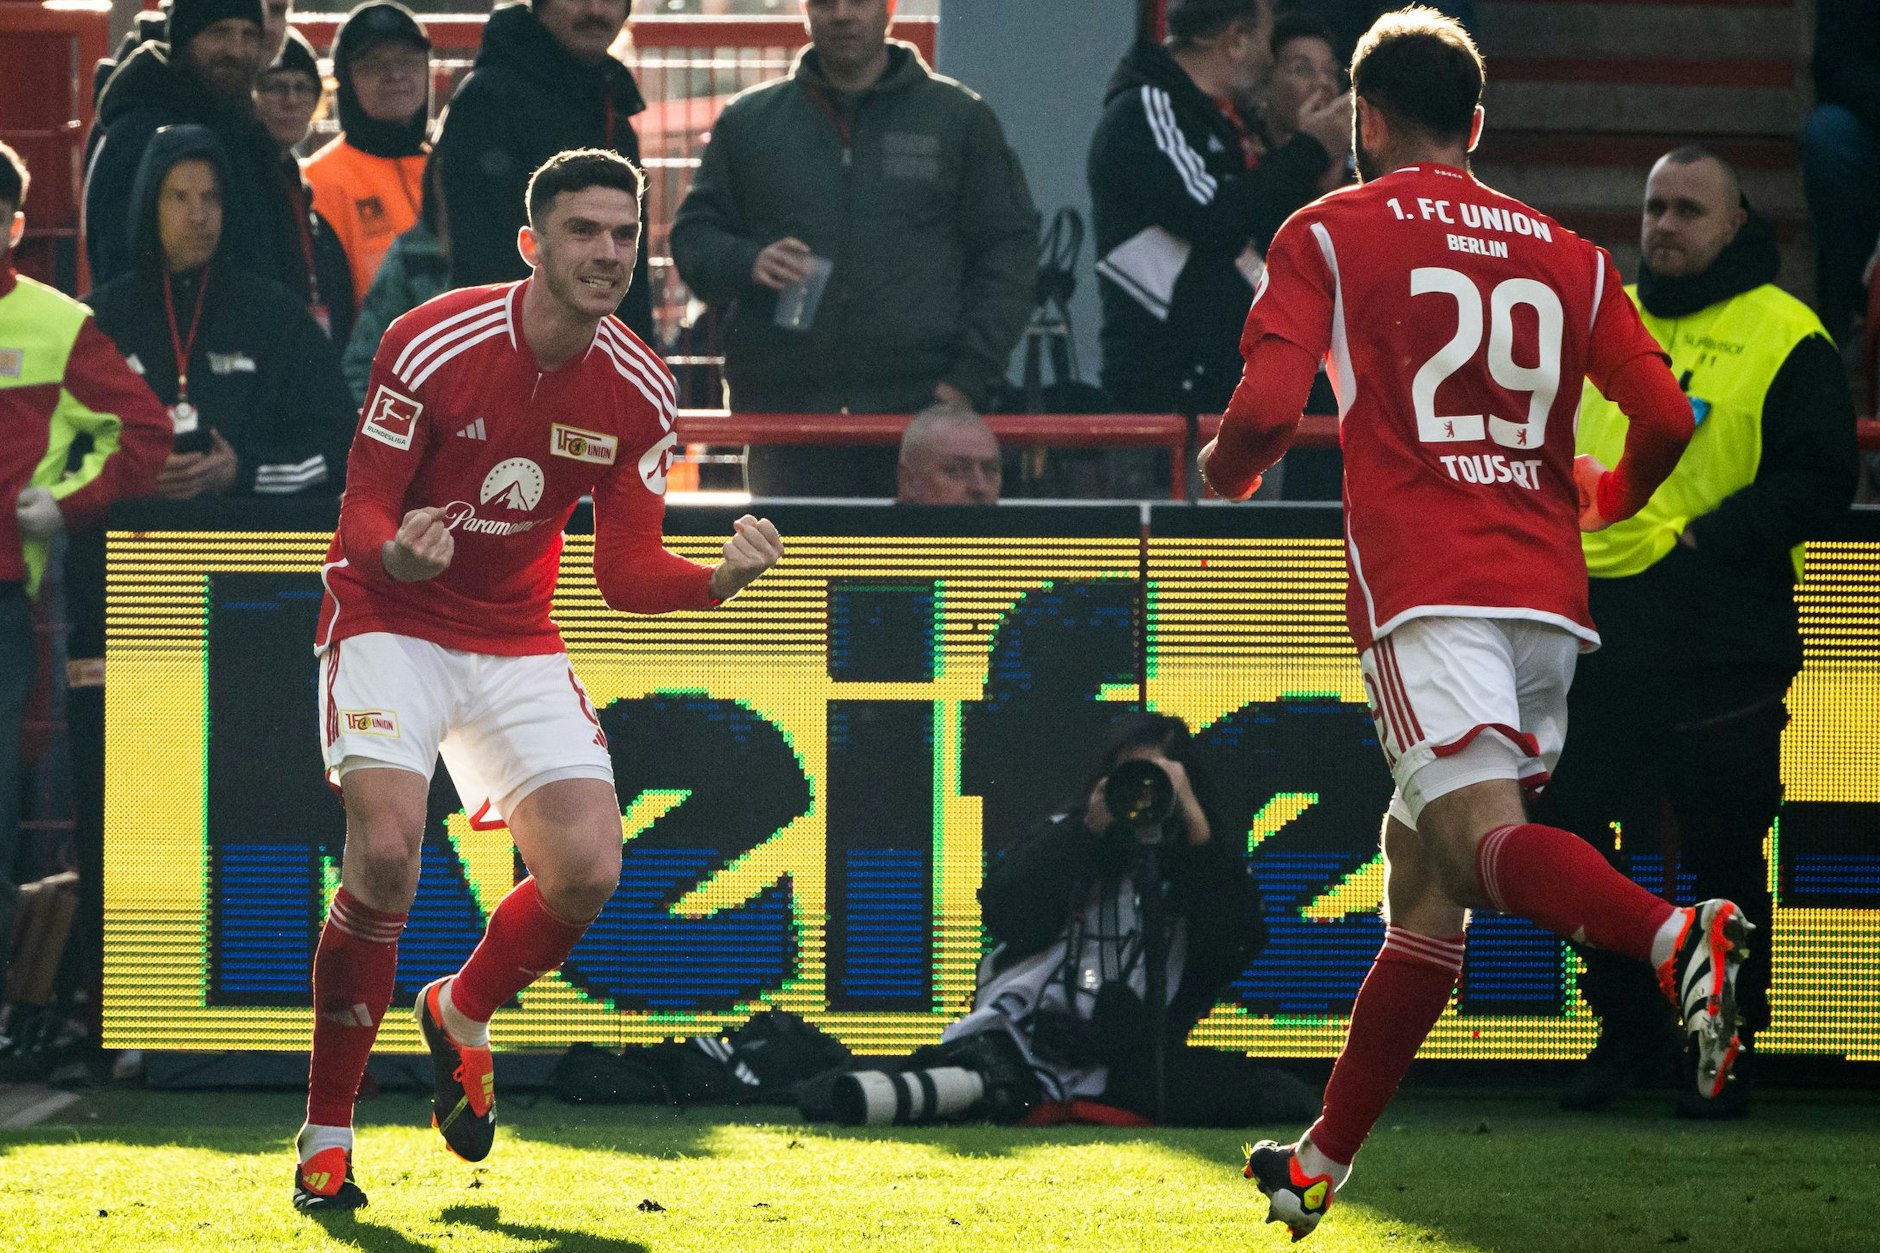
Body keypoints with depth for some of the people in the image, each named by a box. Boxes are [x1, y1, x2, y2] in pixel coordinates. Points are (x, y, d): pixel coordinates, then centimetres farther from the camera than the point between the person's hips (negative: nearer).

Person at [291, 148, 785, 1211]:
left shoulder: (638, 390, -6)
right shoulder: (432, 345, -19)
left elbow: (628, 574, -2)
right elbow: (363, 515, -16)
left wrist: (722, 578, -22)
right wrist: (397, 553, -40)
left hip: (516, 643, 4)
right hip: (391, 619, -4)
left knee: (589, 872, -11)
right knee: (387, 850, -26)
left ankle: (463, 1014, 24)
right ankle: (328, 1136, -12)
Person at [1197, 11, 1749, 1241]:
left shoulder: (1328, 237, 6)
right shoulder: (1564, 254, 17)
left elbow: (1266, 410, -6)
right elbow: (1666, 422, 8)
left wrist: (1224, 473, 17)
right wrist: (1604, 499, 30)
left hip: (1427, 591, -6)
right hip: (1547, 589, 6)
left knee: (1483, 839, -21)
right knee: (1422, 874, 14)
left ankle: (1677, 935, -51)